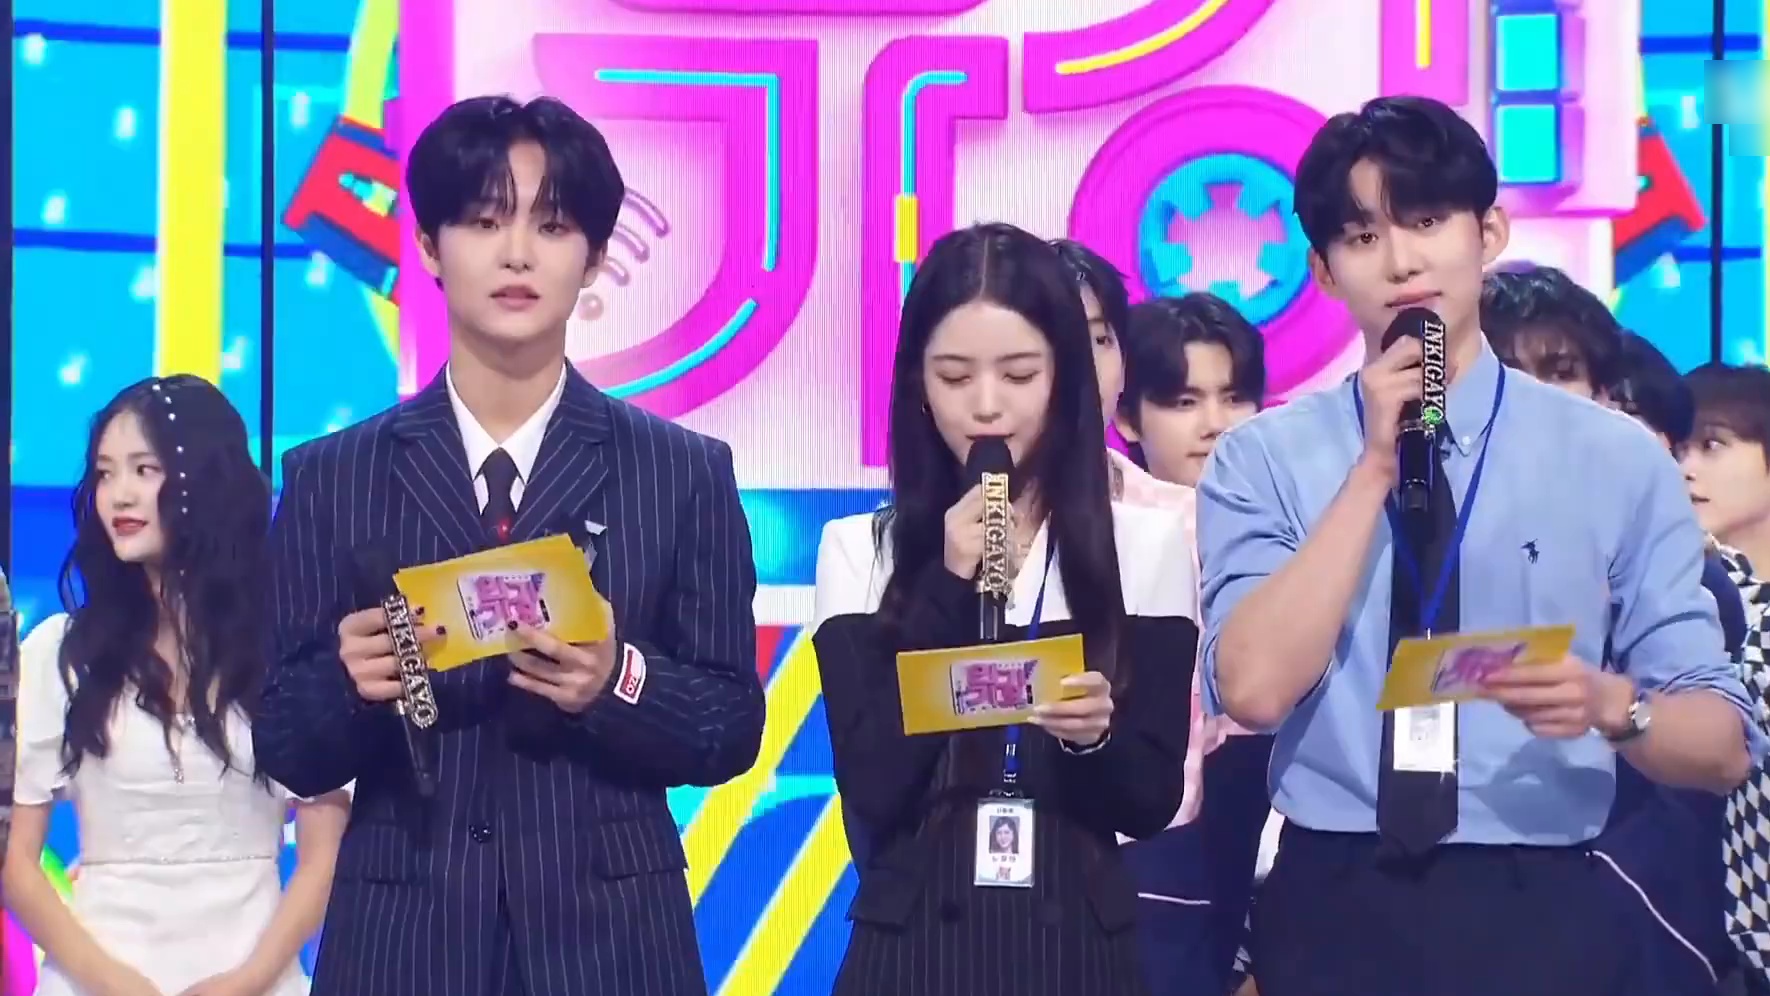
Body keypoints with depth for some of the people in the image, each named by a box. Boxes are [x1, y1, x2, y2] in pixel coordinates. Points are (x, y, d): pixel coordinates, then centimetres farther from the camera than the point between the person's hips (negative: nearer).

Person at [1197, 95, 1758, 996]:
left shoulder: (1618, 459, -1)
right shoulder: (1262, 458, 1)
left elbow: (1722, 746, -1)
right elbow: (1254, 688, -14)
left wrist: (1610, 704, -21)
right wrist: (1375, 467, -13)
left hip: (1539, 914, 0)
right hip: (1332, 913, 0)